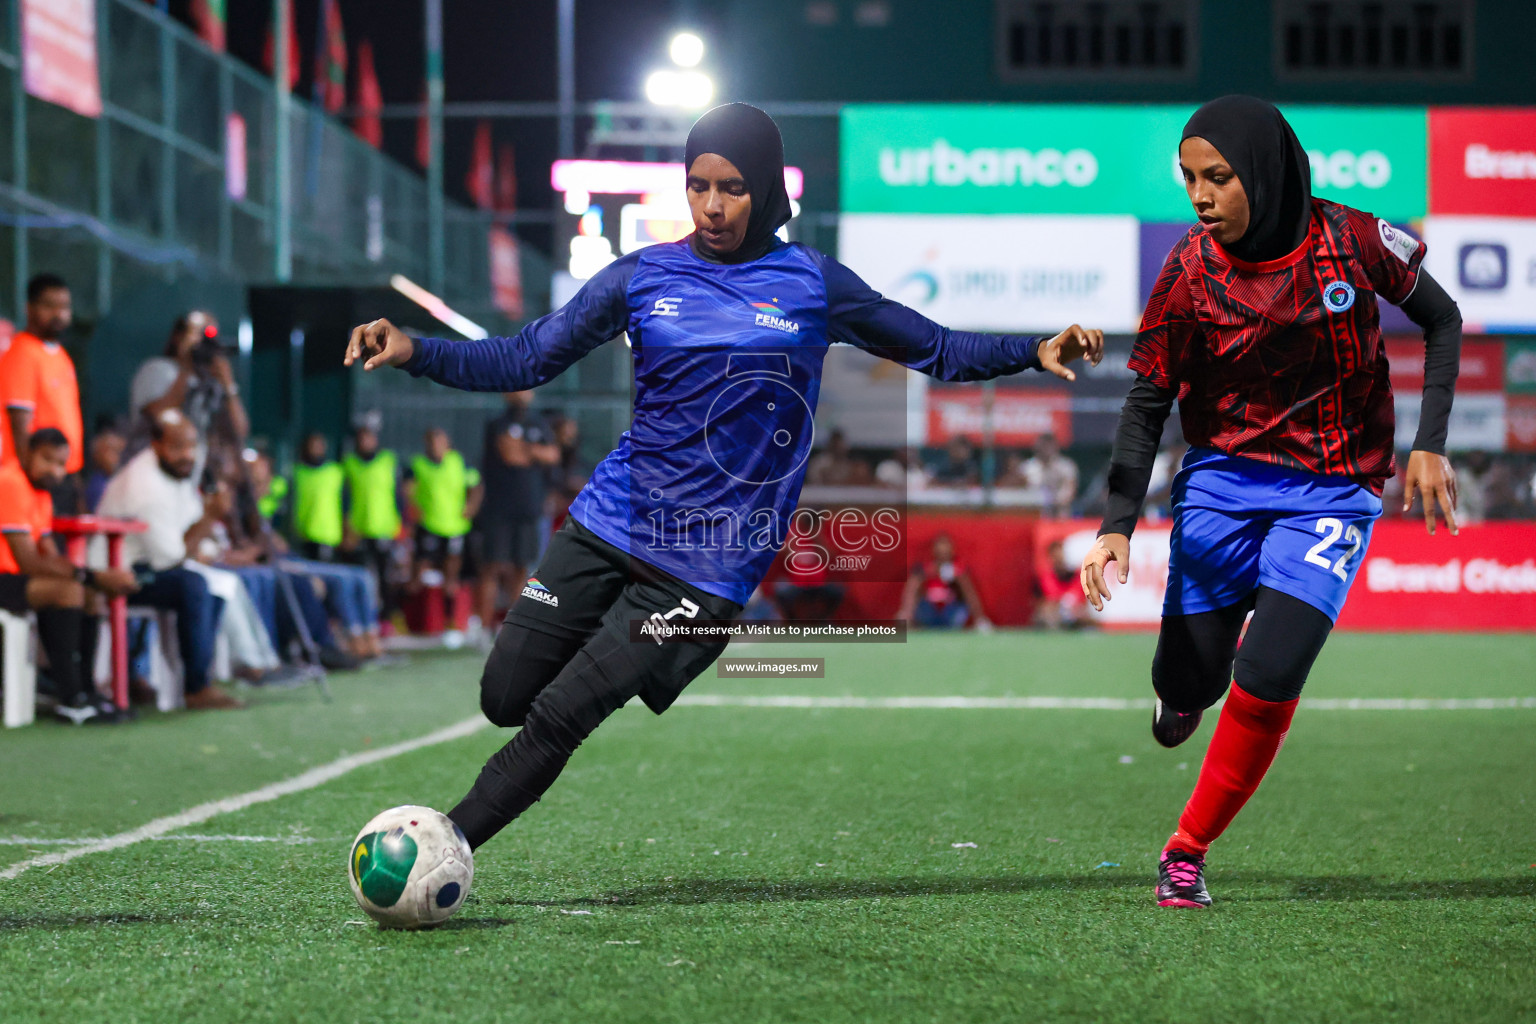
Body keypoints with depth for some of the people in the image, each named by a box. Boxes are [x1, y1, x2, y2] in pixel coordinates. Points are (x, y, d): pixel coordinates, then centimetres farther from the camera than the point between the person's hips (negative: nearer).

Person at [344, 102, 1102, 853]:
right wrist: (414, 352, -7)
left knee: (555, 720, -11)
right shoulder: (643, 277, 5)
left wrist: (1034, 352, -4)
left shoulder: (813, 284, 2)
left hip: (711, 564, -3)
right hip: (607, 525, 3)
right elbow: (523, 361, 7)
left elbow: (934, 350, 10)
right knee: (504, 699, 2)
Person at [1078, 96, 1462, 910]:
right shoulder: (1190, 273, -11)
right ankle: (1183, 694, 42)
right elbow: (1148, 402, -3)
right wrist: (1118, 524, -13)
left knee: (1269, 676, -17)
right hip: (1222, 480, 1)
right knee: (1188, 678, 1)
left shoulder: (1351, 242, -12)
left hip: (1333, 490, -1)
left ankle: (1188, 849, 2)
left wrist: (1430, 446, -3)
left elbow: (1441, 320, 4)